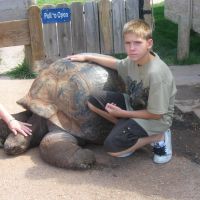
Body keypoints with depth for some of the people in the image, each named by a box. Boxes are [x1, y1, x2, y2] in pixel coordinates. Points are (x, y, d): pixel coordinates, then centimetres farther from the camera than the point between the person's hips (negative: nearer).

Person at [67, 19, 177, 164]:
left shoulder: (156, 73, -30)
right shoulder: (134, 59, -7)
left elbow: (156, 114, -22)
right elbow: (115, 63, 18)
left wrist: (123, 113, -16)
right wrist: (87, 57, 18)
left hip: (156, 118, -8)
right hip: (134, 104, 8)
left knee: (113, 148, -20)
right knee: (93, 101, -4)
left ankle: (158, 137, -2)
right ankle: (127, 128, 3)